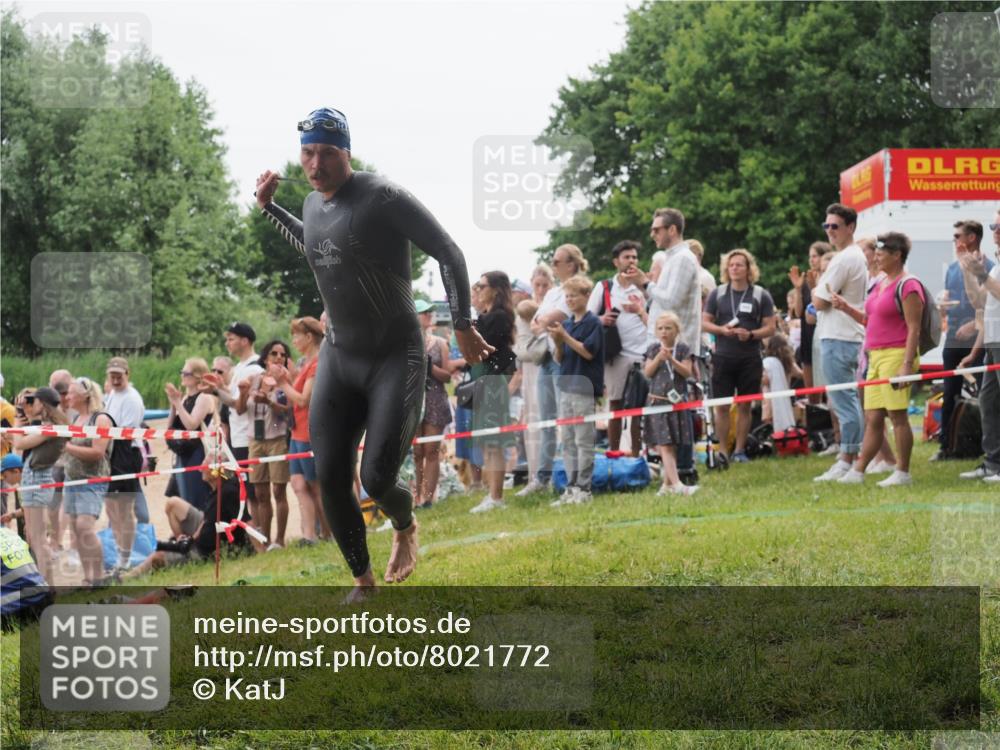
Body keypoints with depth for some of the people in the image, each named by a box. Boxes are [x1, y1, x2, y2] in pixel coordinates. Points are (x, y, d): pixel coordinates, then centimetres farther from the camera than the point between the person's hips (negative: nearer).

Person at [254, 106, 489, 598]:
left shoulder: (382, 197, -16)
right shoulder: (313, 204, 6)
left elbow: (447, 252, -13)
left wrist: (463, 326, -16)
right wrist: (269, 208, 21)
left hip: (396, 357, -6)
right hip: (339, 356, 6)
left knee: (377, 480, -12)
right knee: (331, 480, -2)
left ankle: (405, 527, 24)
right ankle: (362, 582, 16)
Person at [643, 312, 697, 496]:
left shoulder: (683, 349, 3)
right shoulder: (654, 349, 5)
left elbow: (687, 372, -6)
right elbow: (647, 373, -1)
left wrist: (672, 360, -19)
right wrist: (658, 358, -15)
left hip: (677, 401, 1)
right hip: (658, 401, -1)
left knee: (672, 445, 6)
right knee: (664, 445, -11)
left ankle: (667, 483, 17)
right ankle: (676, 484, -19)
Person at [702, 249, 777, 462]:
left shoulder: (761, 295, 3)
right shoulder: (717, 294, 7)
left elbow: (770, 328, 1)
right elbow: (705, 322, 8)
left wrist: (751, 334, -17)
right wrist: (721, 329, -12)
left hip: (750, 358, -1)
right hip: (723, 357, 1)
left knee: (744, 405, 4)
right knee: (722, 406, 0)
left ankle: (740, 450, 12)